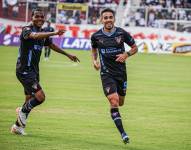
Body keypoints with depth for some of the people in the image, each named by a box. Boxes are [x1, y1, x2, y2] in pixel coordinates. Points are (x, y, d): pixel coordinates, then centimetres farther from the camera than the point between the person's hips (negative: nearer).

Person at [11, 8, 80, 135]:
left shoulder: (43, 33, 11)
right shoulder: (27, 30, -14)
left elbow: (52, 45, 29)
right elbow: (34, 36, -37)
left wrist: (68, 55, 36)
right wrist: (54, 33, -49)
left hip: (34, 71, 9)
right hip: (24, 70, -9)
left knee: (30, 100, 13)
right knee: (40, 97, -19)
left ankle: (17, 126, 25)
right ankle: (23, 111, 6)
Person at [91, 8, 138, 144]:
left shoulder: (122, 33, -5)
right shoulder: (96, 36, -4)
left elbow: (135, 48, 7)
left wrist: (126, 55, -12)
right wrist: (94, 60, 1)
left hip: (121, 72, 2)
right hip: (107, 73, -2)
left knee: (120, 102, 13)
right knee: (114, 102, -17)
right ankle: (123, 133, -15)